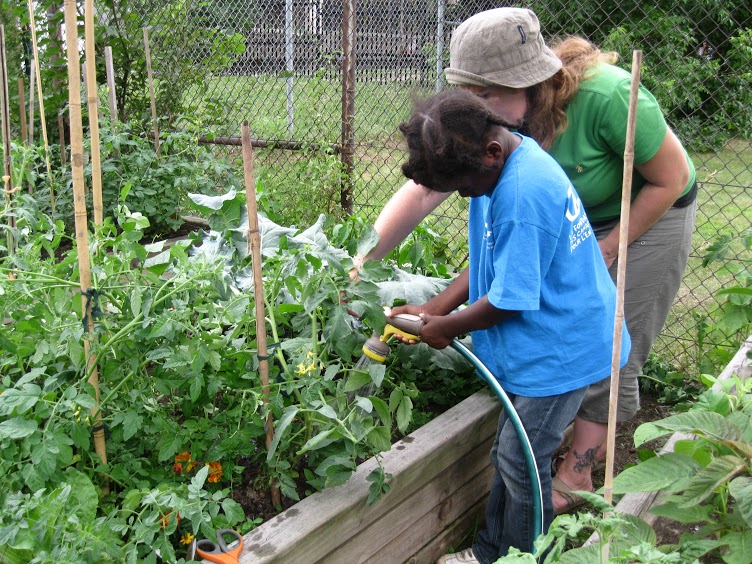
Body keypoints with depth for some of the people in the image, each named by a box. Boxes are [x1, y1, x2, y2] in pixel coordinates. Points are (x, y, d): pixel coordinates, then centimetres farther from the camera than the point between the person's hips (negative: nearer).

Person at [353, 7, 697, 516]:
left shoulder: (606, 97, -37)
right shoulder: (493, 118, -22)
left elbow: (671, 179, -22)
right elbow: (422, 190, -22)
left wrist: (606, 251, -17)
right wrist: (364, 261, -30)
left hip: (649, 214, -5)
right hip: (574, 219, 5)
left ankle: (578, 471, 12)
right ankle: (596, 438, 30)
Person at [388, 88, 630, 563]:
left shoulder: (522, 196, -30)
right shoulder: (501, 165, 1)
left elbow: (508, 302, -24)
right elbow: (489, 262, 11)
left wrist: (446, 327, -7)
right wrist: (434, 309, 4)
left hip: (559, 347, -9)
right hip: (541, 341, 9)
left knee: (520, 462, 4)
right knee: (509, 455, 19)